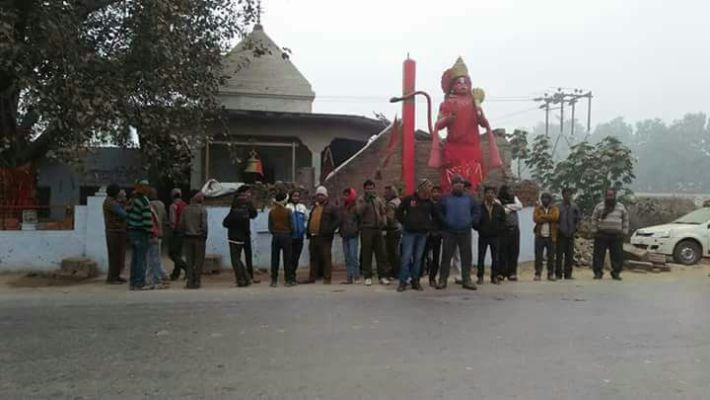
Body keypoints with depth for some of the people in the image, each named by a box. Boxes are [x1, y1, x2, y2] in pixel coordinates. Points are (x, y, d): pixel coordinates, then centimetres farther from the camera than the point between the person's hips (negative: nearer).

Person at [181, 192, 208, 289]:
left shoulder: (186, 209, 3)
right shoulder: (202, 210, -9)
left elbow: (182, 224, 3)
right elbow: (204, 225, -12)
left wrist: (185, 232, 13)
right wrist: (204, 235, 1)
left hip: (188, 237, 4)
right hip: (199, 237, -4)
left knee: (189, 260, 10)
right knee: (199, 260, 4)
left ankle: (190, 281, 10)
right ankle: (197, 282, 4)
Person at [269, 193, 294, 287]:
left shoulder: (271, 211, 0)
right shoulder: (288, 211, -8)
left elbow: (270, 226, 3)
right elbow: (291, 225, -5)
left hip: (275, 236, 2)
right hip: (286, 236, -2)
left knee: (274, 259, 6)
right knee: (287, 259, 3)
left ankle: (274, 280, 7)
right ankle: (289, 280, 4)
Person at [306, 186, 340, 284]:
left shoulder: (331, 207, 0)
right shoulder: (314, 207, 22)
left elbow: (337, 220, -9)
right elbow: (310, 220, 27)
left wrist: (329, 230, -18)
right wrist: (308, 232, 15)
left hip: (324, 237, -7)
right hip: (313, 236, 7)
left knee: (326, 258, -5)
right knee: (314, 258, 11)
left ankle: (327, 279, -2)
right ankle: (312, 277, 17)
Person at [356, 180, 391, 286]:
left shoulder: (378, 199, 15)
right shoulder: (361, 199, 3)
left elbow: (383, 211, 19)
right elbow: (359, 211, -12)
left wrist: (383, 221, 2)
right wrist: (366, 201, -16)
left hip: (378, 228, 4)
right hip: (366, 228, -3)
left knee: (381, 253, 3)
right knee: (367, 253, 0)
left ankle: (383, 276, 8)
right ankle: (367, 277, 8)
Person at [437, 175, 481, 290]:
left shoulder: (469, 199, 8)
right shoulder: (446, 199, 4)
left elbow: (477, 210, 11)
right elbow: (439, 212, 7)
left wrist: (472, 221, 0)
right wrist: (444, 222, -2)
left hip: (465, 232, 1)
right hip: (449, 232, -1)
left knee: (466, 257, 3)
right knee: (446, 256, 1)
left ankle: (466, 280, 11)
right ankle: (442, 280, 6)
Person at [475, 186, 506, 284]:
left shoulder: (499, 208, 3)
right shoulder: (479, 207, -5)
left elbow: (503, 221, 9)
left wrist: (499, 230, -2)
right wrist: (479, 229, -5)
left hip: (495, 236, 2)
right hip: (483, 236, -2)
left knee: (495, 258, 5)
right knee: (481, 257, 3)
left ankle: (495, 276, 14)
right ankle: (480, 277, 11)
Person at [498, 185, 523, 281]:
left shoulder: (514, 198, 11)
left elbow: (520, 206, -4)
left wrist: (507, 206, -10)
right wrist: (512, 207, -8)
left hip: (515, 229, 5)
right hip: (504, 229, -5)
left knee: (514, 251, 5)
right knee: (503, 251, -4)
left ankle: (512, 273, 13)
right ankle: (501, 273, 4)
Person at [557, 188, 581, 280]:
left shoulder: (574, 206, 7)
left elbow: (579, 218, 15)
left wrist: (576, 226, 3)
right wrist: (557, 227, -9)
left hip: (570, 234, 3)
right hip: (561, 234, -3)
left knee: (570, 255, 6)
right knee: (559, 255, -5)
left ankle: (568, 274, 13)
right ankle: (558, 274, 1)